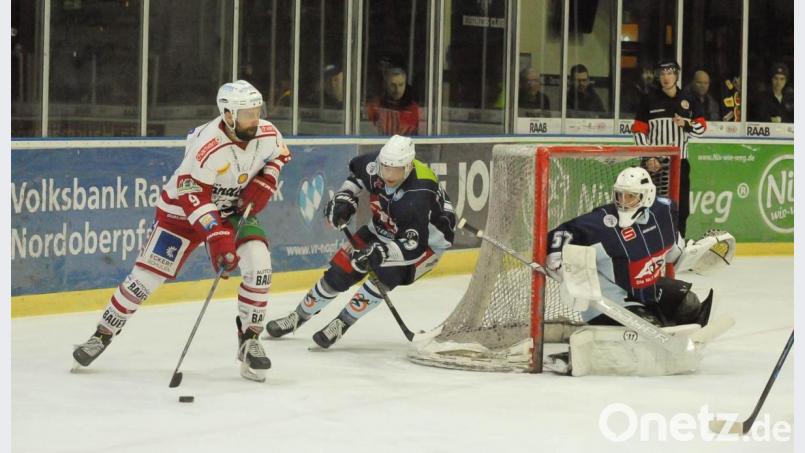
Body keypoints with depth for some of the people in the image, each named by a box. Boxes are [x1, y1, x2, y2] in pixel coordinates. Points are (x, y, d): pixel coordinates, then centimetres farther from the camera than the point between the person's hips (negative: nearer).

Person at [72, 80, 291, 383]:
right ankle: (103, 334, 14)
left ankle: (249, 341, -3)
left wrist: (264, 182, -8)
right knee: (146, 275, -5)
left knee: (258, 264, -18)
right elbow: (192, 197, -32)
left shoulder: (267, 134, -16)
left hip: (235, 209, 4)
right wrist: (217, 237, -38)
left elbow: (279, 154, 9)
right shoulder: (208, 146, -34)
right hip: (184, 208, -4)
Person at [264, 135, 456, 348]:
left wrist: (381, 253, -51)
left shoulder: (419, 195, -40)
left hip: (427, 238, -6)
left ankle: (342, 323, -14)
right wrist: (344, 197, -9)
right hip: (384, 229, 6)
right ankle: (300, 315, 23)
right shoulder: (375, 164, -22)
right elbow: (357, 172, 5)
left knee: (387, 273, -30)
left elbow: (414, 247, -40)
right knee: (340, 270, 1)